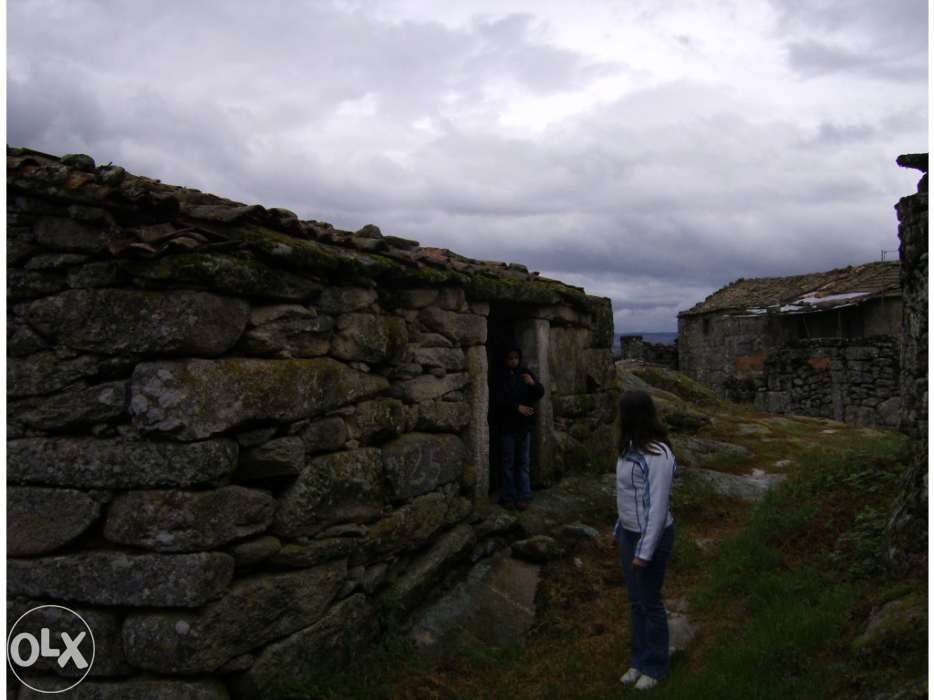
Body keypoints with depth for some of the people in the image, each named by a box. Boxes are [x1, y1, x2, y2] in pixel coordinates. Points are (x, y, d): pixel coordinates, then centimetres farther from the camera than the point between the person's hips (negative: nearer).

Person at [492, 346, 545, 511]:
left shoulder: (525, 373, 6)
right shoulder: (500, 378, -5)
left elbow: (540, 393, 2)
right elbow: (499, 400, -12)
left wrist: (533, 383, -17)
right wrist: (517, 407, -21)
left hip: (524, 425, 3)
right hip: (507, 425, -3)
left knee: (523, 462, 6)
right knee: (508, 463, 4)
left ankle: (523, 497, 10)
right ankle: (509, 497, 11)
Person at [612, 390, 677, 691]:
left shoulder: (658, 456, -28)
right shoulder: (634, 448, 0)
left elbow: (658, 506, -25)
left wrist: (644, 552, -22)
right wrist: (619, 528, 19)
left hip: (652, 537, -8)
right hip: (631, 532, 8)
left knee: (650, 603, 9)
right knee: (636, 600, 19)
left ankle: (655, 665, 30)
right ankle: (641, 659, 36)